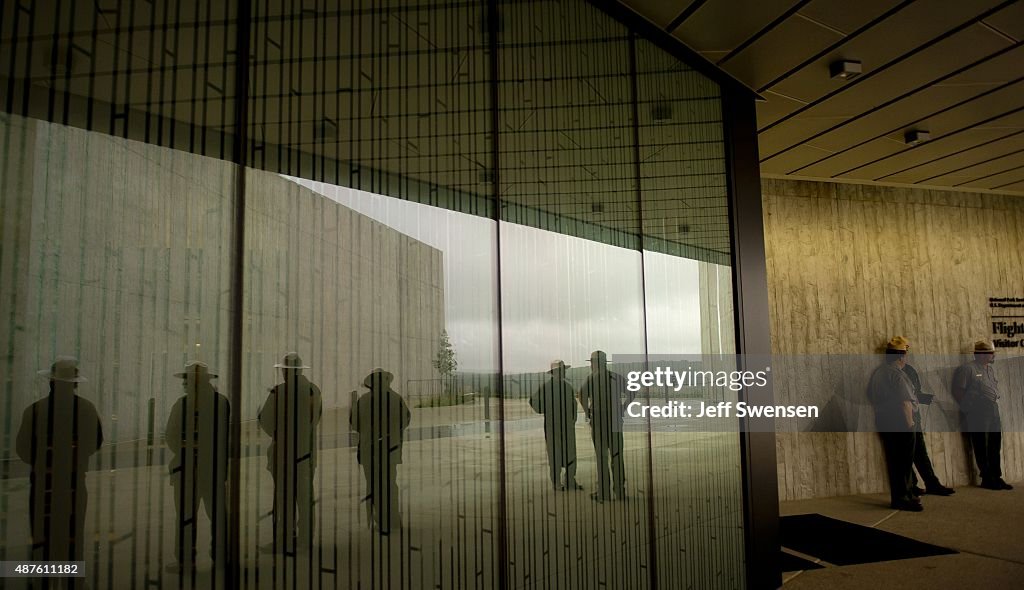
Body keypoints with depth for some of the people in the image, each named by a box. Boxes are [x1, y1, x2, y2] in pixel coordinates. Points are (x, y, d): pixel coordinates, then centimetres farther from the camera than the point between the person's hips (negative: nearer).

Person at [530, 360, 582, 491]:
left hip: (568, 424, 6)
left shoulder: (568, 386, 12)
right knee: (555, 453, -1)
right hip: (553, 425, -6)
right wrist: (544, 411, -6)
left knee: (571, 453, 6)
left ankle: (570, 481, 16)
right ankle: (556, 483, 7)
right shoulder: (547, 386, -8)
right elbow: (533, 400, -6)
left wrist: (573, 419, 16)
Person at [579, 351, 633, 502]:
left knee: (602, 457, 2)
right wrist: (622, 409, 5)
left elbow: (582, 396, -22)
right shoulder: (618, 377, 8)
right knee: (617, 456, 11)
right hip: (616, 423, 4)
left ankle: (604, 493, 4)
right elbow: (631, 394, 2)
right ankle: (620, 491, 13)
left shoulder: (591, 378, -5)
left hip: (598, 422, -3)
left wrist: (587, 412, -10)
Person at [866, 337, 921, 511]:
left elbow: (871, 396, 19)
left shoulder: (877, 373, 11)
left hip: (883, 422, 8)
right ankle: (901, 498, 3)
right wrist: (910, 423, -15)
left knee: (893, 461, 14)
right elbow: (905, 402, -20)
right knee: (903, 462, -1)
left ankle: (900, 495, 23)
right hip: (900, 423, -8)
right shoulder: (897, 374, -16)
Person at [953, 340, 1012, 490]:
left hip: (994, 413, 8)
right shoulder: (967, 369, -10)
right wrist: (968, 409, -7)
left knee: (995, 447, 12)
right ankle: (987, 479, 7)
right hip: (977, 415, -8)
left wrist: (996, 402, 11)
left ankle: (996, 478, 21)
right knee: (981, 448, 0)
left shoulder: (991, 369, 17)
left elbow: (995, 389, 25)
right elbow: (958, 391, -11)